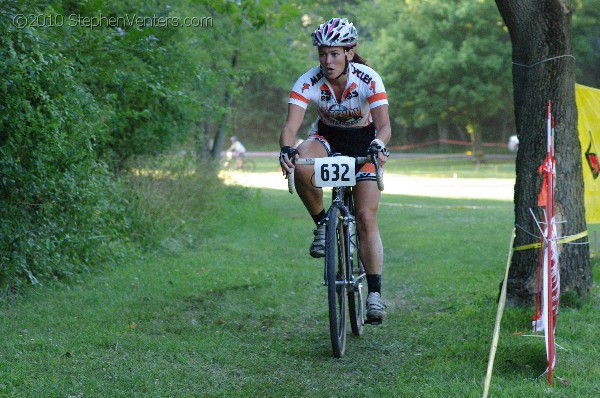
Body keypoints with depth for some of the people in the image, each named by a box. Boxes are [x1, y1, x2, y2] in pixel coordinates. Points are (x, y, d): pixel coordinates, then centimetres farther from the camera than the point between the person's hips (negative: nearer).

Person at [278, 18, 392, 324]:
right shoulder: (308, 82, -24)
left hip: (364, 140, -1)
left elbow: (384, 125, -35)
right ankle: (321, 224, -10)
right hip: (327, 137, 1)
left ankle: (374, 292, -5)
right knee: (302, 169, -35)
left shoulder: (369, 80, -26)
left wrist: (379, 145, -57)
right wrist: (287, 149, -54)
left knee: (366, 218, -12)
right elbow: (290, 125, -32)